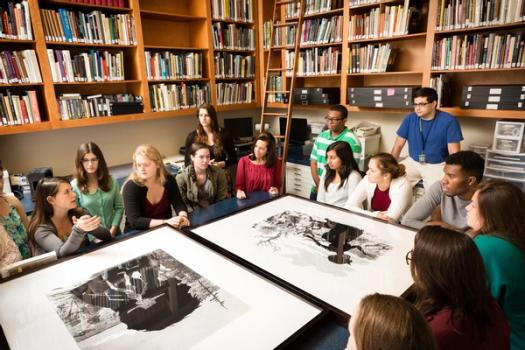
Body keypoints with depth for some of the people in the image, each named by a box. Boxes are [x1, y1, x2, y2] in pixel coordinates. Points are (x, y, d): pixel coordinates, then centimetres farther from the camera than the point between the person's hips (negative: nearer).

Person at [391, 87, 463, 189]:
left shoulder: (448, 121, -11)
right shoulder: (410, 119, -2)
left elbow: (454, 153, -13)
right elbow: (398, 146, -1)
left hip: (438, 165, -3)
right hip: (412, 162, 3)